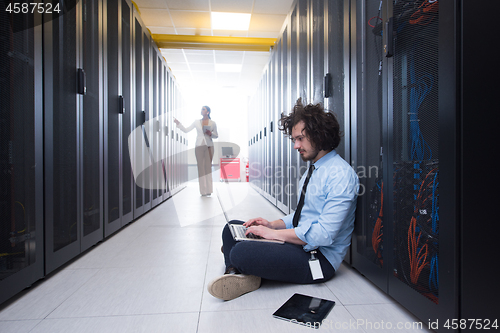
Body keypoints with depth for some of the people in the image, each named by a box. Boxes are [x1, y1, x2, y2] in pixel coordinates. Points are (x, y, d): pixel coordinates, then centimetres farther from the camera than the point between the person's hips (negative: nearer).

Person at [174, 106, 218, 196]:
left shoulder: (213, 123, 3)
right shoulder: (197, 122, 6)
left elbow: (216, 136, 10)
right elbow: (186, 130, 5)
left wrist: (211, 134, -10)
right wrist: (178, 123, -5)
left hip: (209, 146, -1)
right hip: (199, 146, 1)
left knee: (208, 167, -3)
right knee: (201, 167, -1)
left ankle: (208, 190, 0)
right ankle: (203, 191, 2)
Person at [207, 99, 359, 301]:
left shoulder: (340, 175, -18)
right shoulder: (312, 169, 13)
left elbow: (324, 234, -25)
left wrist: (274, 233, -19)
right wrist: (272, 224, 2)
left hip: (320, 258, -10)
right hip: (300, 243, 10)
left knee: (241, 253, -31)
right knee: (232, 227, 7)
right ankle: (237, 275, -13)